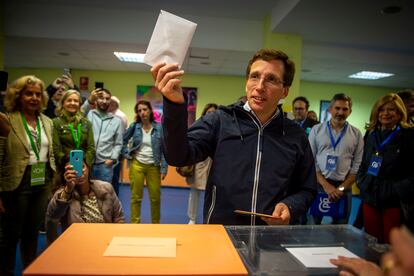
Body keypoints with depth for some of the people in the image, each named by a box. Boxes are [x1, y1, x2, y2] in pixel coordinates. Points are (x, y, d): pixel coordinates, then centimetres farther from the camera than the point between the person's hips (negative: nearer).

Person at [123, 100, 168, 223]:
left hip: (153, 166, 0)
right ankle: (135, 224, 20)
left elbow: (164, 149, -2)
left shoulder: (159, 128, -3)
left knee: (155, 197, 6)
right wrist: (128, 154, 0)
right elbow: (123, 141, 12)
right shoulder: (134, 126, 0)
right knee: (136, 197, 7)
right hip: (137, 165, 0)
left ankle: (156, 224, 25)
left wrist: (164, 168, -5)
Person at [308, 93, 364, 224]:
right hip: (318, 184, -1)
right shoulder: (317, 130, 1)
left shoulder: (356, 134, 5)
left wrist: (341, 188, -7)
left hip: (344, 187, 1)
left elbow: (357, 166, 2)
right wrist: (325, 185, -10)